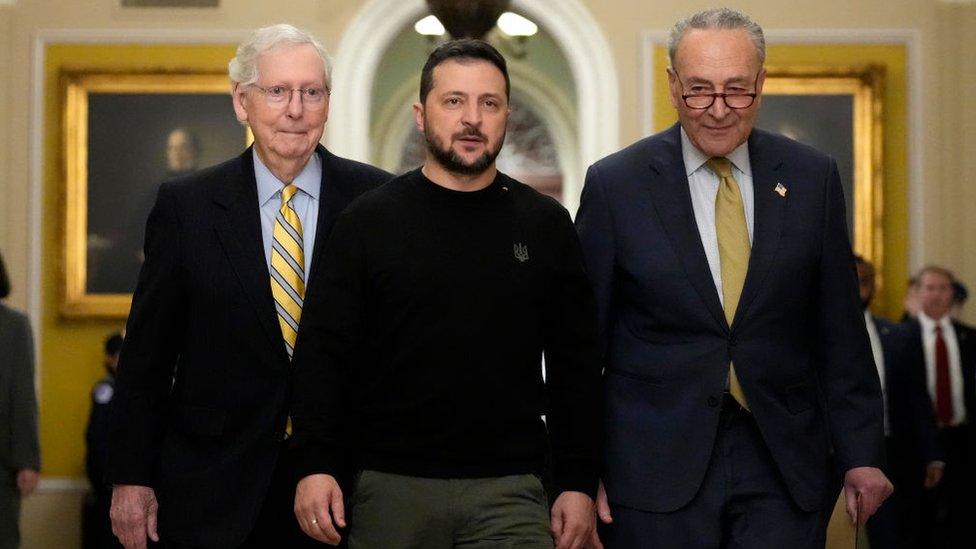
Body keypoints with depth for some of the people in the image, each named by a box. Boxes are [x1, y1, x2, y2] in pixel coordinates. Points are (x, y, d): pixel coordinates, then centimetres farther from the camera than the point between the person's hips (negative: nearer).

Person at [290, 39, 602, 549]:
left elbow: (576, 367, 8)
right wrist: (315, 466, -10)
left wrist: (577, 484, 3)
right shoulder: (368, 221, 3)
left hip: (510, 489, 1)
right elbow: (323, 353, 0)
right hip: (390, 487, 0)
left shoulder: (546, 225, 7)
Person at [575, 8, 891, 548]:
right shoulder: (615, 184, -2)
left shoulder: (812, 177, 4)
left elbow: (839, 331, 8)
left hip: (785, 464, 2)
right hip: (656, 465, -1)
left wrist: (860, 453, 5)